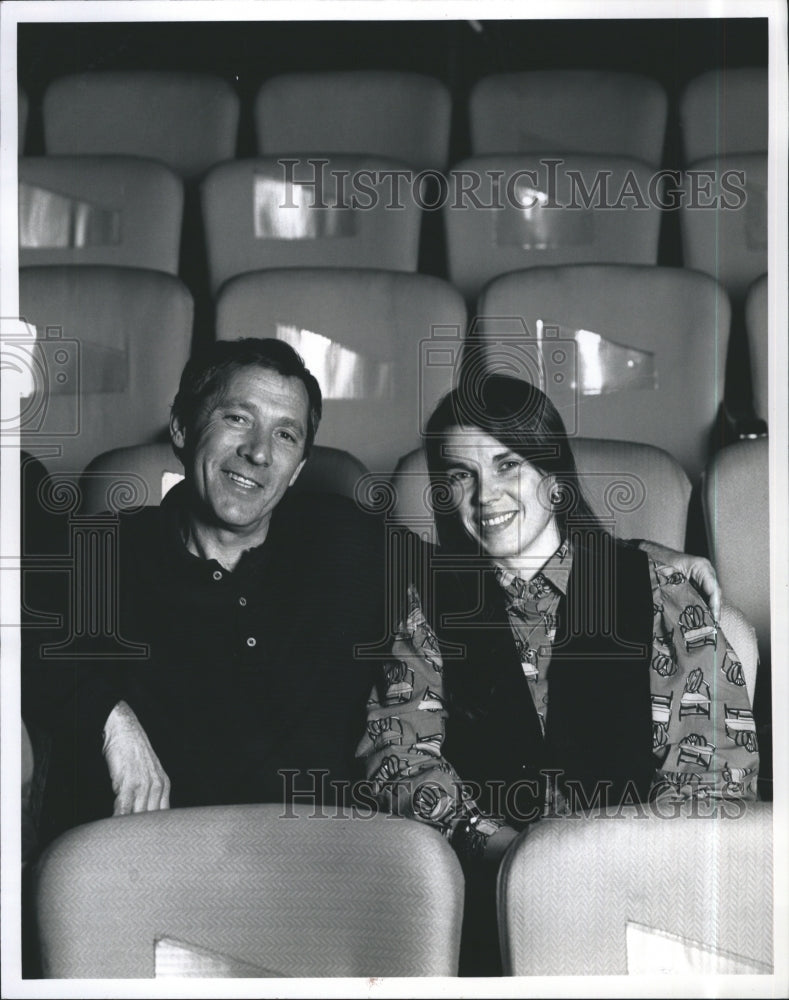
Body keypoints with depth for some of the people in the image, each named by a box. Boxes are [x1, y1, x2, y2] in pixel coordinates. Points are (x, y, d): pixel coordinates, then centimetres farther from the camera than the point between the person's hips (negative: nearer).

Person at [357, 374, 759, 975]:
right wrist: (490, 838, -14)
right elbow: (397, 748, 4)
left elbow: (725, 752, 2)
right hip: (486, 874, 1)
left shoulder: (658, 591, 9)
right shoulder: (429, 599, 14)